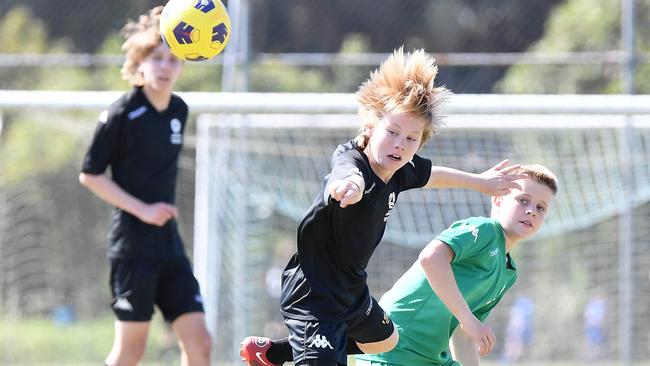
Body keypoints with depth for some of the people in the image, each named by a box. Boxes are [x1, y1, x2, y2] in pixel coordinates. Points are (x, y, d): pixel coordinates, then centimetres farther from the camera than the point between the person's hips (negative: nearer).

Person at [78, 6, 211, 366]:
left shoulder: (179, 111, 9)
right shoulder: (122, 114, -11)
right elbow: (89, 174, -8)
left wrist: (164, 209, 13)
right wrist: (142, 209, -14)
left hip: (170, 243, 6)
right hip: (133, 245, -6)